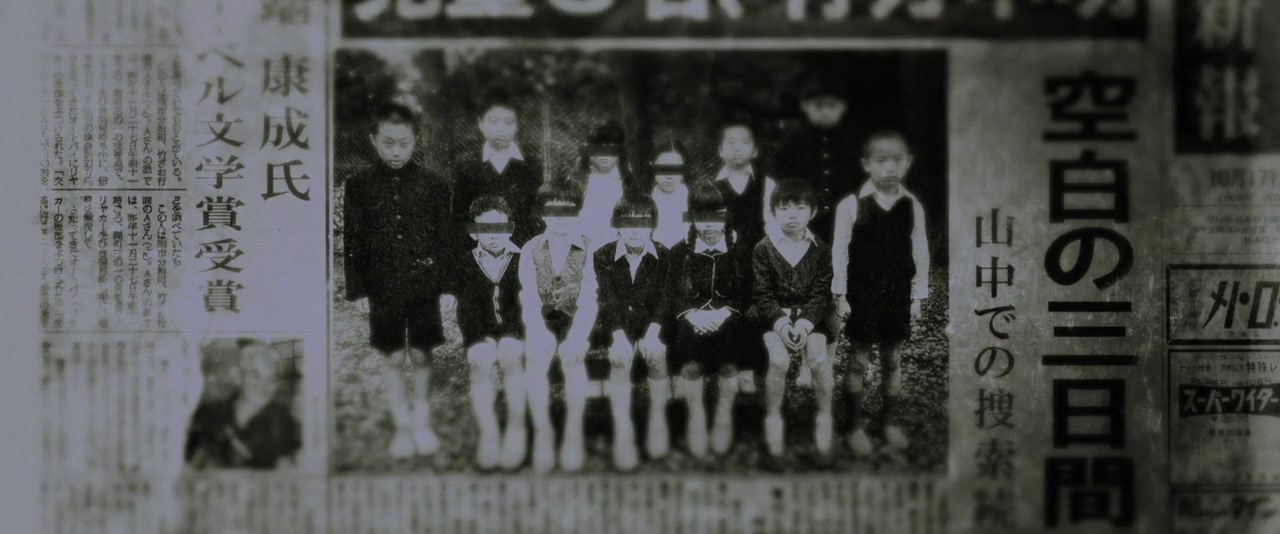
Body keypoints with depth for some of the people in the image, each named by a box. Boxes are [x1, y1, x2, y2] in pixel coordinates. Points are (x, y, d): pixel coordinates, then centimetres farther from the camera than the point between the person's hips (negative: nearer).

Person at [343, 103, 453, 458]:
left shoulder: (434, 186, 0)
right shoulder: (359, 188, 0)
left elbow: (445, 239, 3)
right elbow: (352, 243, 3)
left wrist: (447, 285, 1)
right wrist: (357, 290, -1)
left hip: (423, 285, 0)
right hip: (383, 288, 0)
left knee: (420, 353, 7)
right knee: (393, 356, 6)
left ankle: (421, 418, 26)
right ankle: (402, 425, 18)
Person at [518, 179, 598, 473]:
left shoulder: (588, 250, 1)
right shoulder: (530, 250, 6)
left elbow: (588, 302, -6)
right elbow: (530, 301, -4)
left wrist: (576, 338, -20)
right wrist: (541, 335, -19)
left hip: (575, 325, -1)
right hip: (541, 325, 1)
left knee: (572, 356, -24)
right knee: (536, 357, -23)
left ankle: (574, 432, -16)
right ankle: (542, 432, -16)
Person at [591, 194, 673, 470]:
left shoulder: (663, 256, 1)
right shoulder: (603, 257, 0)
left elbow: (663, 299, -5)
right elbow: (609, 301, -9)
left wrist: (652, 333, -23)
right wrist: (619, 336, -25)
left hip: (650, 326, 1)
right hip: (617, 328, 0)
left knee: (656, 352, -31)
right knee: (622, 356, -31)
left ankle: (658, 421, -15)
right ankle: (622, 432, -30)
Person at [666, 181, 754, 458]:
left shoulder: (738, 252, 14)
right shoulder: (680, 252, 13)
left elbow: (744, 295, 8)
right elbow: (674, 295, 7)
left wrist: (723, 312, -11)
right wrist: (692, 314, -13)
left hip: (727, 319, 0)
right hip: (692, 320, 0)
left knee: (729, 358, -34)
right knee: (691, 360, -33)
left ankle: (724, 414, -14)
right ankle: (696, 417, -15)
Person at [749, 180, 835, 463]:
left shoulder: (820, 250, 4)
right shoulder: (763, 249, 0)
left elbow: (822, 293, 0)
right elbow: (762, 294, -4)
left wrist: (805, 323, -16)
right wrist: (781, 323, -18)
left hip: (810, 317, 1)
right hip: (774, 317, -1)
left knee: (820, 359, -26)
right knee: (779, 360, -28)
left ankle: (824, 417, -8)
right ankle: (773, 418, -12)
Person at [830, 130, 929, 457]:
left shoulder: (913, 207, 0)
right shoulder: (851, 206, -8)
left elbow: (920, 255, 5)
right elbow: (840, 253, -5)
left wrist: (917, 298, 4)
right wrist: (840, 295, -6)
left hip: (898, 296, 2)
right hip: (861, 296, -2)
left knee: (893, 360, 11)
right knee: (859, 361, 5)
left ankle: (889, 421, 25)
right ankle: (856, 425, 16)